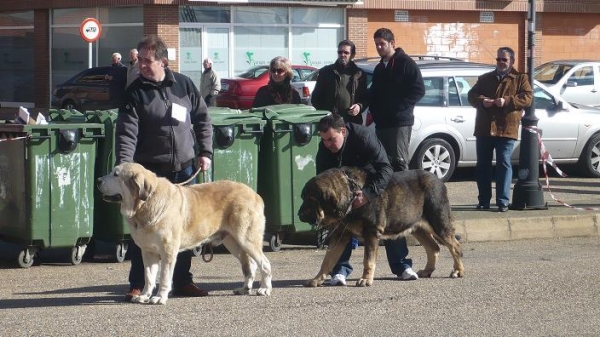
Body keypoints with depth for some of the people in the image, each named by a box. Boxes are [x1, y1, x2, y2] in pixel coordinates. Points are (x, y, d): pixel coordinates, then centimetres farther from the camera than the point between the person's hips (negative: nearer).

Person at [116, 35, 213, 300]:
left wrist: (205, 152, 6)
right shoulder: (135, 92, -5)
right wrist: (124, 166, -25)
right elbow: (127, 132, -13)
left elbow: (202, 119, 14)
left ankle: (182, 281, 21)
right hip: (151, 171, -3)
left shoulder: (184, 85, 5)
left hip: (185, 168, 3)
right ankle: (137, 285, 4)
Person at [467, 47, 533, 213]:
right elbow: (472, 95, 11)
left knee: (504, 164, -8)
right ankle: (484, 200, 15)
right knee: (482, 165, 7)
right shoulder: (485, 78, 18)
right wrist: (482, 101, -11)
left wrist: (507, 101, -19)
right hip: (484, 129, 4)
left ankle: (503, 201, -7)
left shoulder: (520, 79, 7)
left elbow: (527, 98, -6)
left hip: (506, 130, -4)